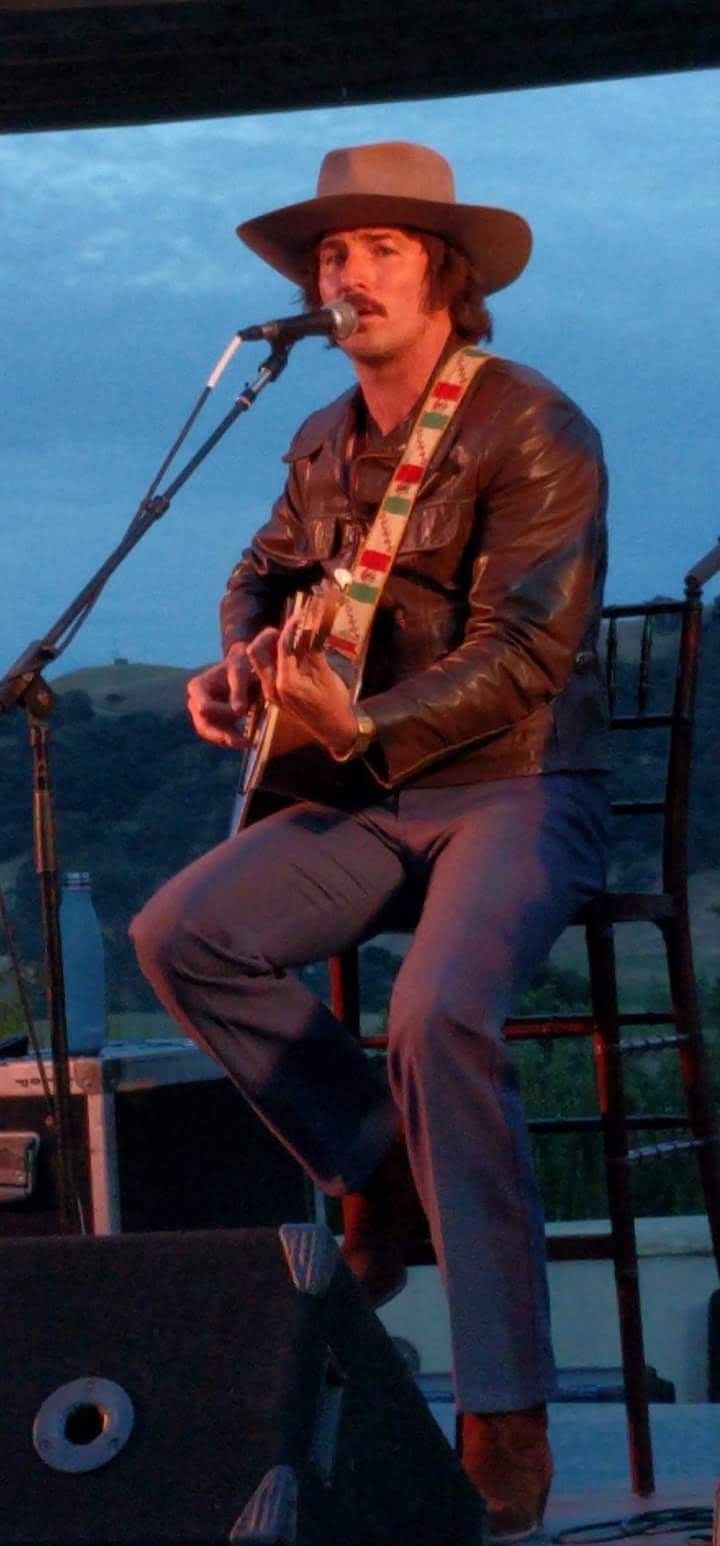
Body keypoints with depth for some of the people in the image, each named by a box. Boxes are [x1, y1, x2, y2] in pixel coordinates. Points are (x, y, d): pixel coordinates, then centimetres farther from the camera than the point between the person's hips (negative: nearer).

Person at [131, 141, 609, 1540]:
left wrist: (362, 726, -33)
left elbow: (525, 652, -20)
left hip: (519, 788, -7)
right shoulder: (328, 445, 10)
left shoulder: (533, 433, -13)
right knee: (180, 935, -13)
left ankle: (506, 1419, -27)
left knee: (441, 1014, -33)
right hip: (374, 796, 7)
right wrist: (239, 662, 3)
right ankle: (375, 1164, 6)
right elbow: (266, 574, 26)